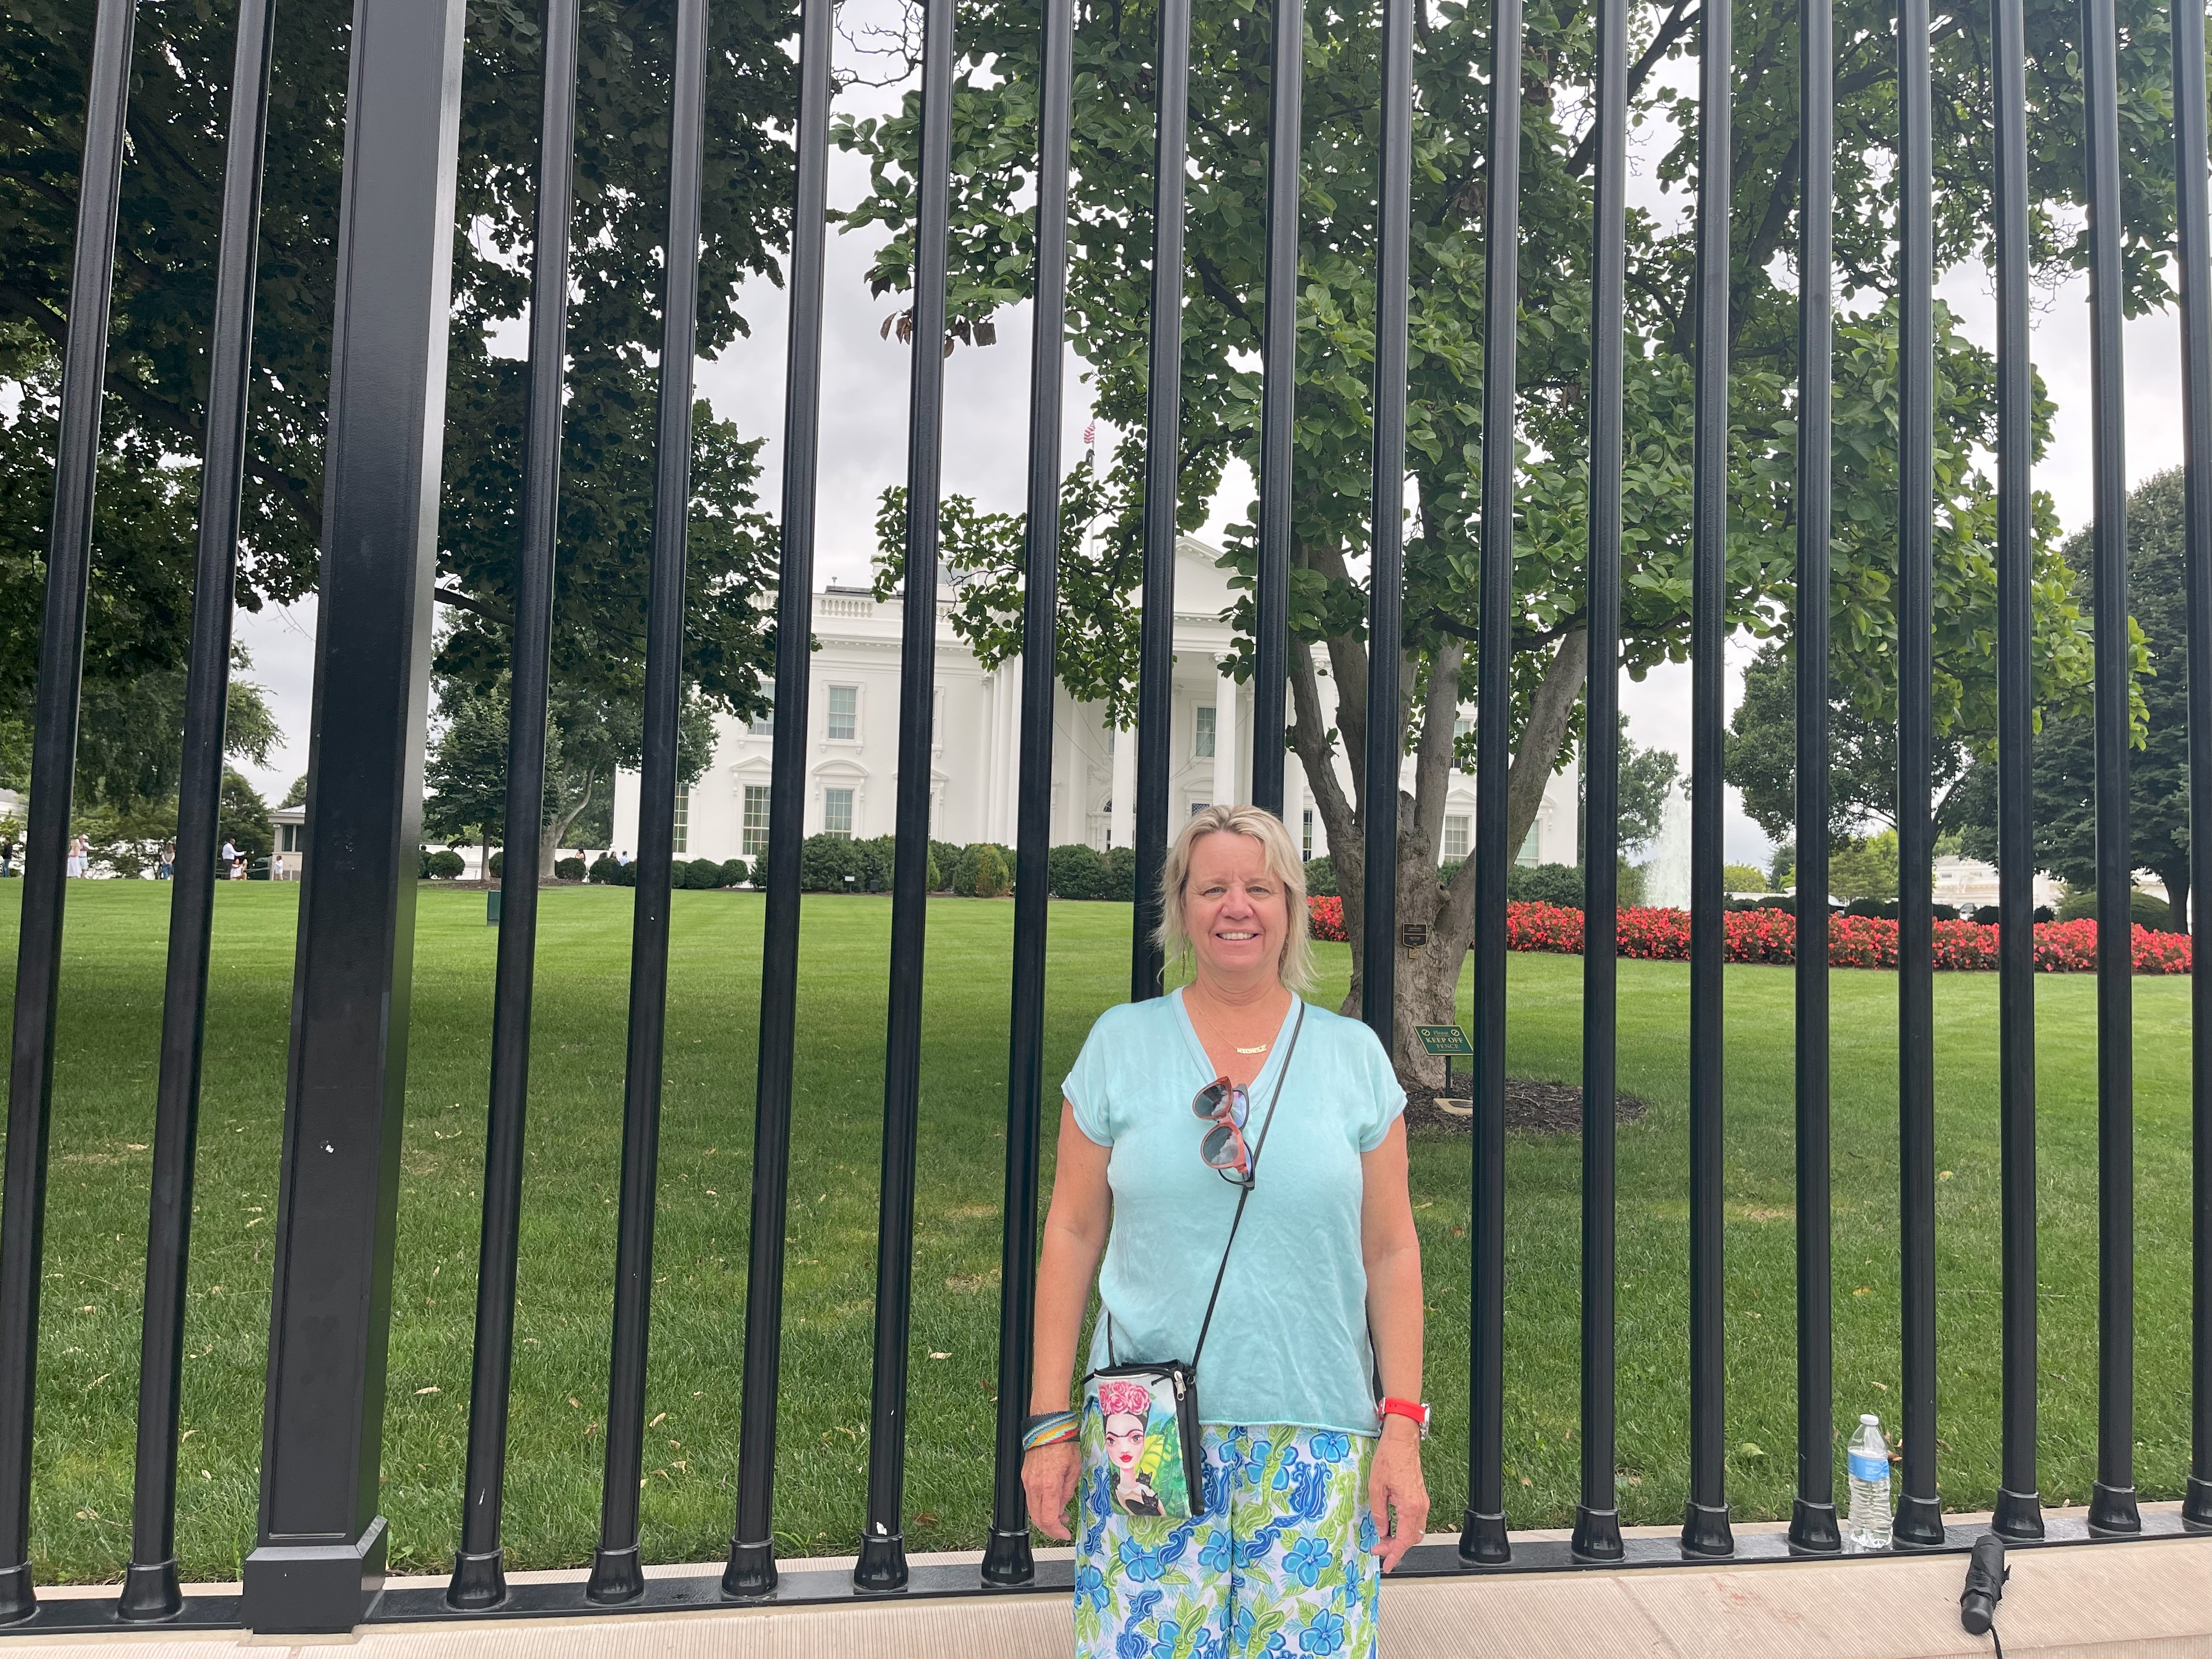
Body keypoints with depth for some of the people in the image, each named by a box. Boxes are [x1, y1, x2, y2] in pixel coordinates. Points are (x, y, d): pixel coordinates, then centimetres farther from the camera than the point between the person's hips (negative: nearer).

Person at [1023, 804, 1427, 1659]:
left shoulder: (1354, 1054, 3)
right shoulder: (1120, 1042, 2)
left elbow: (1391, 1252, 4)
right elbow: (1073, 1235, 3)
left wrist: (1401, 1428, -1)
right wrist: (1049, 1420, 0)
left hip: (1317, 1435, 1)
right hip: (1146, 1434, 0)